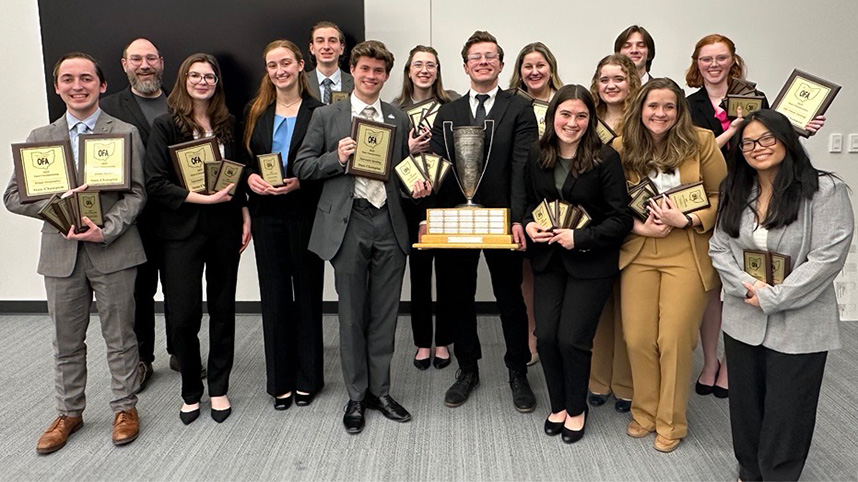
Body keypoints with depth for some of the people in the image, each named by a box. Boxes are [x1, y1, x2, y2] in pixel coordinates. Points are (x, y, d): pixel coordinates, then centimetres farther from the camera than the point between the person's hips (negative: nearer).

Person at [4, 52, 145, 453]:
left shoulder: (126, 133, 0)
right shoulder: (40, 138, 8)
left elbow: (136, 193, -6)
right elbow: (13, 197, 5)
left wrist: (105, 230, -19)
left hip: (113, 251, -3)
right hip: (61, 253, 3)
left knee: (120, 337, 8)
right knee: (66, 342, 14)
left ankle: (125, 407, 26)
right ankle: (69, 413, 31)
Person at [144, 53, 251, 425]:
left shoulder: (228, 124, 8)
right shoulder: (165, 126, -2)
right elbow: (155, 184, -9)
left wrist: (245, 215, 4)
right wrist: (204, 198, -17)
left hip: (225, 228, 3)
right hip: (182, 231, -3)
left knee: (223, 309, 9)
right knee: (184, 316, -2)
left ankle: (218, 388, 23)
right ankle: (190, 392, 20)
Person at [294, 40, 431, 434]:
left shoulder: (399, 119, 12)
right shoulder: (327, 117, 4)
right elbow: (302, 167, 2)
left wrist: (416, 186, -5)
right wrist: (336, 158, -14)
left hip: (389, 224, 3)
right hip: (348, 224, -2)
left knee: (385, 314, 9)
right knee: (352, 314, 6)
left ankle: (380, 390, 25)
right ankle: (356, 396, 21)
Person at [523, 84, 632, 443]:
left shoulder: (605, 159, -10)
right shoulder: (537, 157, 3)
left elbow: (621, 218, -10)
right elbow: (529, 202, 15)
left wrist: (581, 237, -19)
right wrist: (528, 224, -5)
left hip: (590, 263, -4)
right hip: (548, 259, 4)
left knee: (572, 339, -6)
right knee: (545, 336, -1)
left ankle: (577, 409, 21)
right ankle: (558, 405, 25)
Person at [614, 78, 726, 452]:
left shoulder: (701, 141, -4)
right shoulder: (622, 147, 0)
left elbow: (722, 196, -1)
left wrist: (686, 220, -15)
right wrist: (638, 227, -9)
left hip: (687, 255, -2)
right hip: (638, 253, 2)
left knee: (674, 340, 1)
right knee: (637, 338, 3)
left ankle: (671, 421, 22)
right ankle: (645, 411, 27)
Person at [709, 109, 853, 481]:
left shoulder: (825, 190, -10)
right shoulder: (735, 193, 8)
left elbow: (828, 257, -17)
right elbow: (718, 248, 5)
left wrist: (772, 299, -18)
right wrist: (747, 286, -13)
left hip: (799, 326, -5)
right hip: (742, 320, 5)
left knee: (786, 412, 7)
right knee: (745, 404, 16)